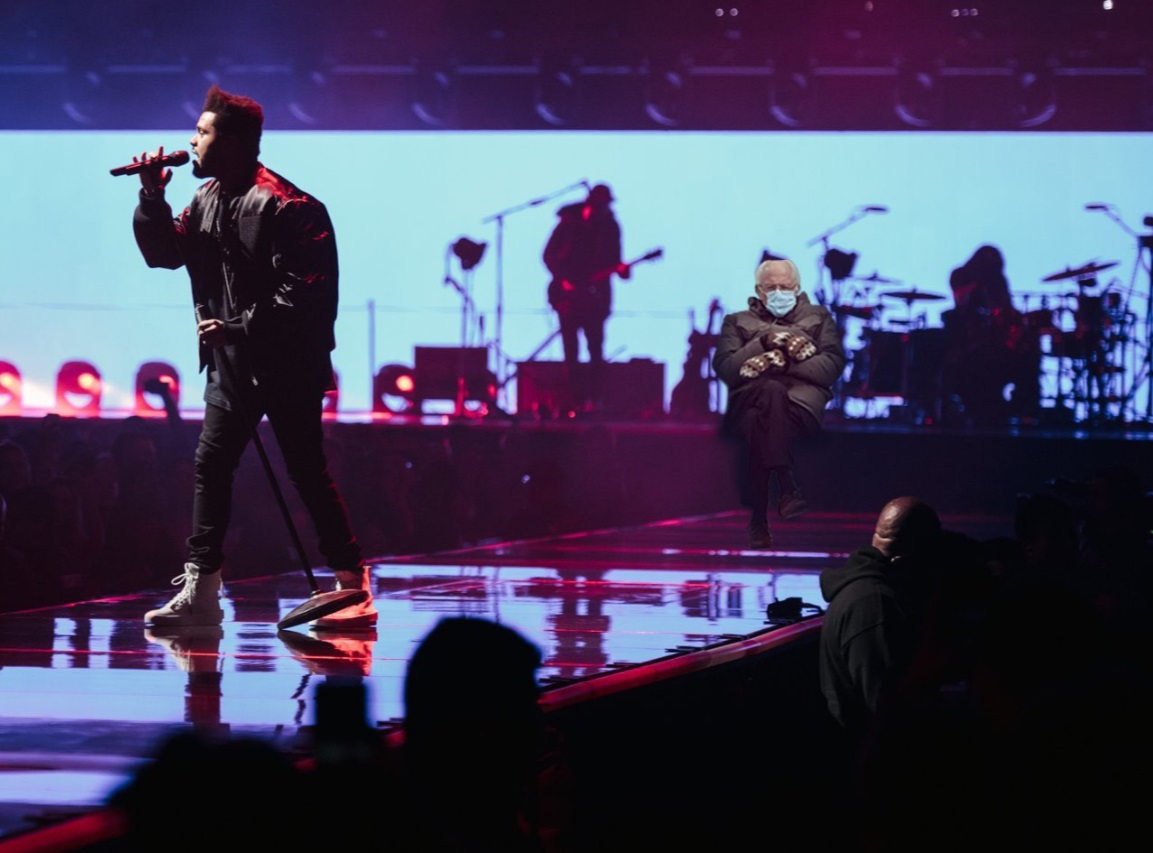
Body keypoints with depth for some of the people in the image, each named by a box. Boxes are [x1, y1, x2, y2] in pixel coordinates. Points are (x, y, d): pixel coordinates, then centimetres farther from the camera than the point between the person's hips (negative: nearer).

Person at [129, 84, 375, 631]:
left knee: (308, 472, -3)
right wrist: (152, 197, -1)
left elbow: (300, 294, -22)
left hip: (286, 365, -8)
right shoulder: (207, 200, 8)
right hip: (231, 363, 8)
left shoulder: (286, 207, -17)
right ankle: (200, 591, 6)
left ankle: (354, 589, 5)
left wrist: (239, 327, -23)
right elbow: (164, 253, 12)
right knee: (209, 467, 4)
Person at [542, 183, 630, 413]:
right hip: (569, 296, -1)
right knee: (571, 350, -3)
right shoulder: (570, 223, -3)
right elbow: (549, 255, 0)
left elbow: (613, 260, 6)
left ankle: (596, 398, -3)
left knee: (596, 349, -7)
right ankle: (576, 400, 0)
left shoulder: (610, 227, 2)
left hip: (595, 297, 1)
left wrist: (620, 268, -17)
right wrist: (563, 280, -11)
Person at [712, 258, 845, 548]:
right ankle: (787, 486, -50)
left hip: (802, 396, 0)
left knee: (760, 424, -38)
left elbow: (832, 365, 9)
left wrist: (786, 363, -4)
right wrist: (764, 342, -2)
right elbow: (725, 368, 10)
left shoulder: (818, 317, 28)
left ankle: (759, 519, -46)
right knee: (773, 392, -40)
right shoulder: (737, 322, 29)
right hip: (750, 397, 0)